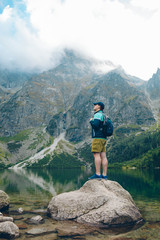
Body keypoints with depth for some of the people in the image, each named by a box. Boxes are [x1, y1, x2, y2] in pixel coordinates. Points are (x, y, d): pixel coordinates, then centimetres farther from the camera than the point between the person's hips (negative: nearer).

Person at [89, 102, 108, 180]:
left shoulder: (98, 114, -6)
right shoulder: (103, 115, 23)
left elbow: (95, 125, -21)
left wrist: (91, 121, -1)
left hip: (98, 137, -9)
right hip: (103, 138, 9)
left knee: (96, 155, -11)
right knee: (103, 156, 4)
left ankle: (97, 174, -14)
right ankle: (104, 175, 3)